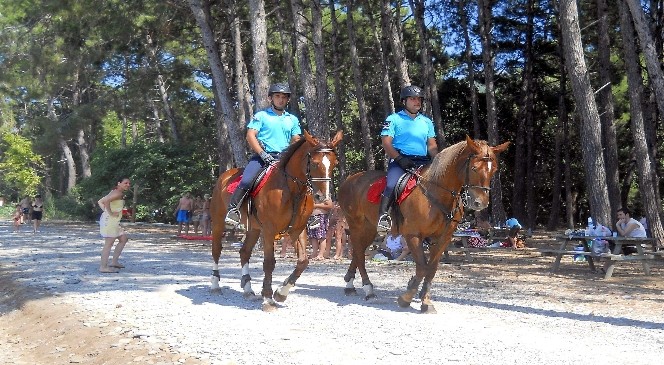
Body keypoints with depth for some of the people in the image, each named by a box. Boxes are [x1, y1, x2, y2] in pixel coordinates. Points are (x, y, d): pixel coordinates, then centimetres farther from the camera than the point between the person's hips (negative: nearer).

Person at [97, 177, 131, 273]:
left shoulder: (114, 192, 17)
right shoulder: (118, 193, -13)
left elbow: (100, 202, 20)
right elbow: (106, 201, -31)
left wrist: (106, 211, 9)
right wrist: (110, 213, -22)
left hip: (114, 221, 11)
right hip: (109, 221, -11)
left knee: (123, 239, 18)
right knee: (109, 243, -6)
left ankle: (114, 262, 21)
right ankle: (103, 267, -2)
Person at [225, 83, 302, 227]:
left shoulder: (293, 119, 18)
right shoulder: (261, 116, 5)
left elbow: (296, 141, 17)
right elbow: (250, 136, -4)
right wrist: (263, 154, -16)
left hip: (284, 158, 4)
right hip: (262, 156, -4)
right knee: (246, 181, -26)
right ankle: (233, 210, -19)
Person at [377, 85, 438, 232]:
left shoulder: (427, 122, 21)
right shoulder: (394, 119, 7)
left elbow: (432, 146, 17)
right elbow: (386, 143, -3)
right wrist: (400, 159, -18)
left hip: (423, 162, 5)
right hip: (400, 160, -5)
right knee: (392, 184, -31)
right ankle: (382, 216, -37)